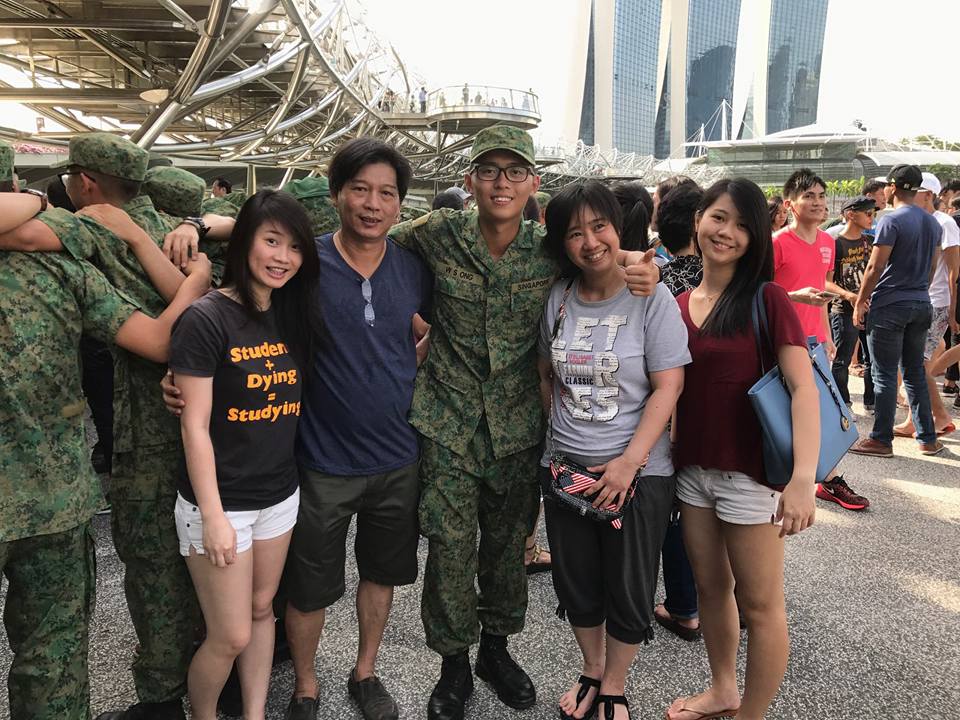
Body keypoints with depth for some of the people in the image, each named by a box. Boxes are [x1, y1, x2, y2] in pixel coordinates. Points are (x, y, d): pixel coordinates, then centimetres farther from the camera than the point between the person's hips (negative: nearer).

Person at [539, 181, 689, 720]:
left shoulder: (652, 298, -11)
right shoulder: (558, 298, 1)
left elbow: (668, 388, -14)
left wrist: (630, 461, -19)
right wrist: (559, 425, 2)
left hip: (638, 472, -3)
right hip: (565, 468, 4)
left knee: (628, 592, 11)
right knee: (577, 585, 18)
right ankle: (592, 673, 44)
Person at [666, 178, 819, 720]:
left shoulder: (767, 298, -10)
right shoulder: (678, 305, 6)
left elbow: (803, 387, -18)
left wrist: (804, 477, -27)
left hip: (751, 472, -5)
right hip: (692, 467, 6)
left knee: (760, 603, 8)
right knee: (711, 587, 20)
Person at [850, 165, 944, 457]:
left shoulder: (891, 221, -13)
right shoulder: (933, 223, 12)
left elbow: (875, 267, -15)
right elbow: (932, 266, 17)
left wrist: (860, 302, -7)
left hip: (889, 307, -7)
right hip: (921, 305, 7)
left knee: (885, 376, -2)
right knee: (915, 373, 14)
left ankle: (881, 440, 3)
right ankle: (928, 438, 17)